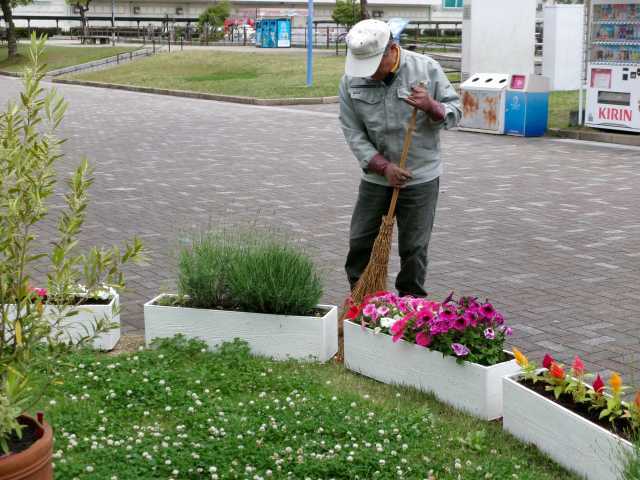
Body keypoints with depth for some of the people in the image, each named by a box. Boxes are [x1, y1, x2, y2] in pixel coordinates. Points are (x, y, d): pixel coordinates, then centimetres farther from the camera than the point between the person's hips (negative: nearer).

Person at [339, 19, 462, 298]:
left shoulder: (426, 69, -10)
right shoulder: (351, 80, -7)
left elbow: (455, 113, -2)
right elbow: (353, 132, -5)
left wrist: (431, 107, -24)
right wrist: (384, 166, -15)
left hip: (421, 178, -2)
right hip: (375, 177, 2)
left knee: (414, 248, 4)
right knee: (360, 242, 9)